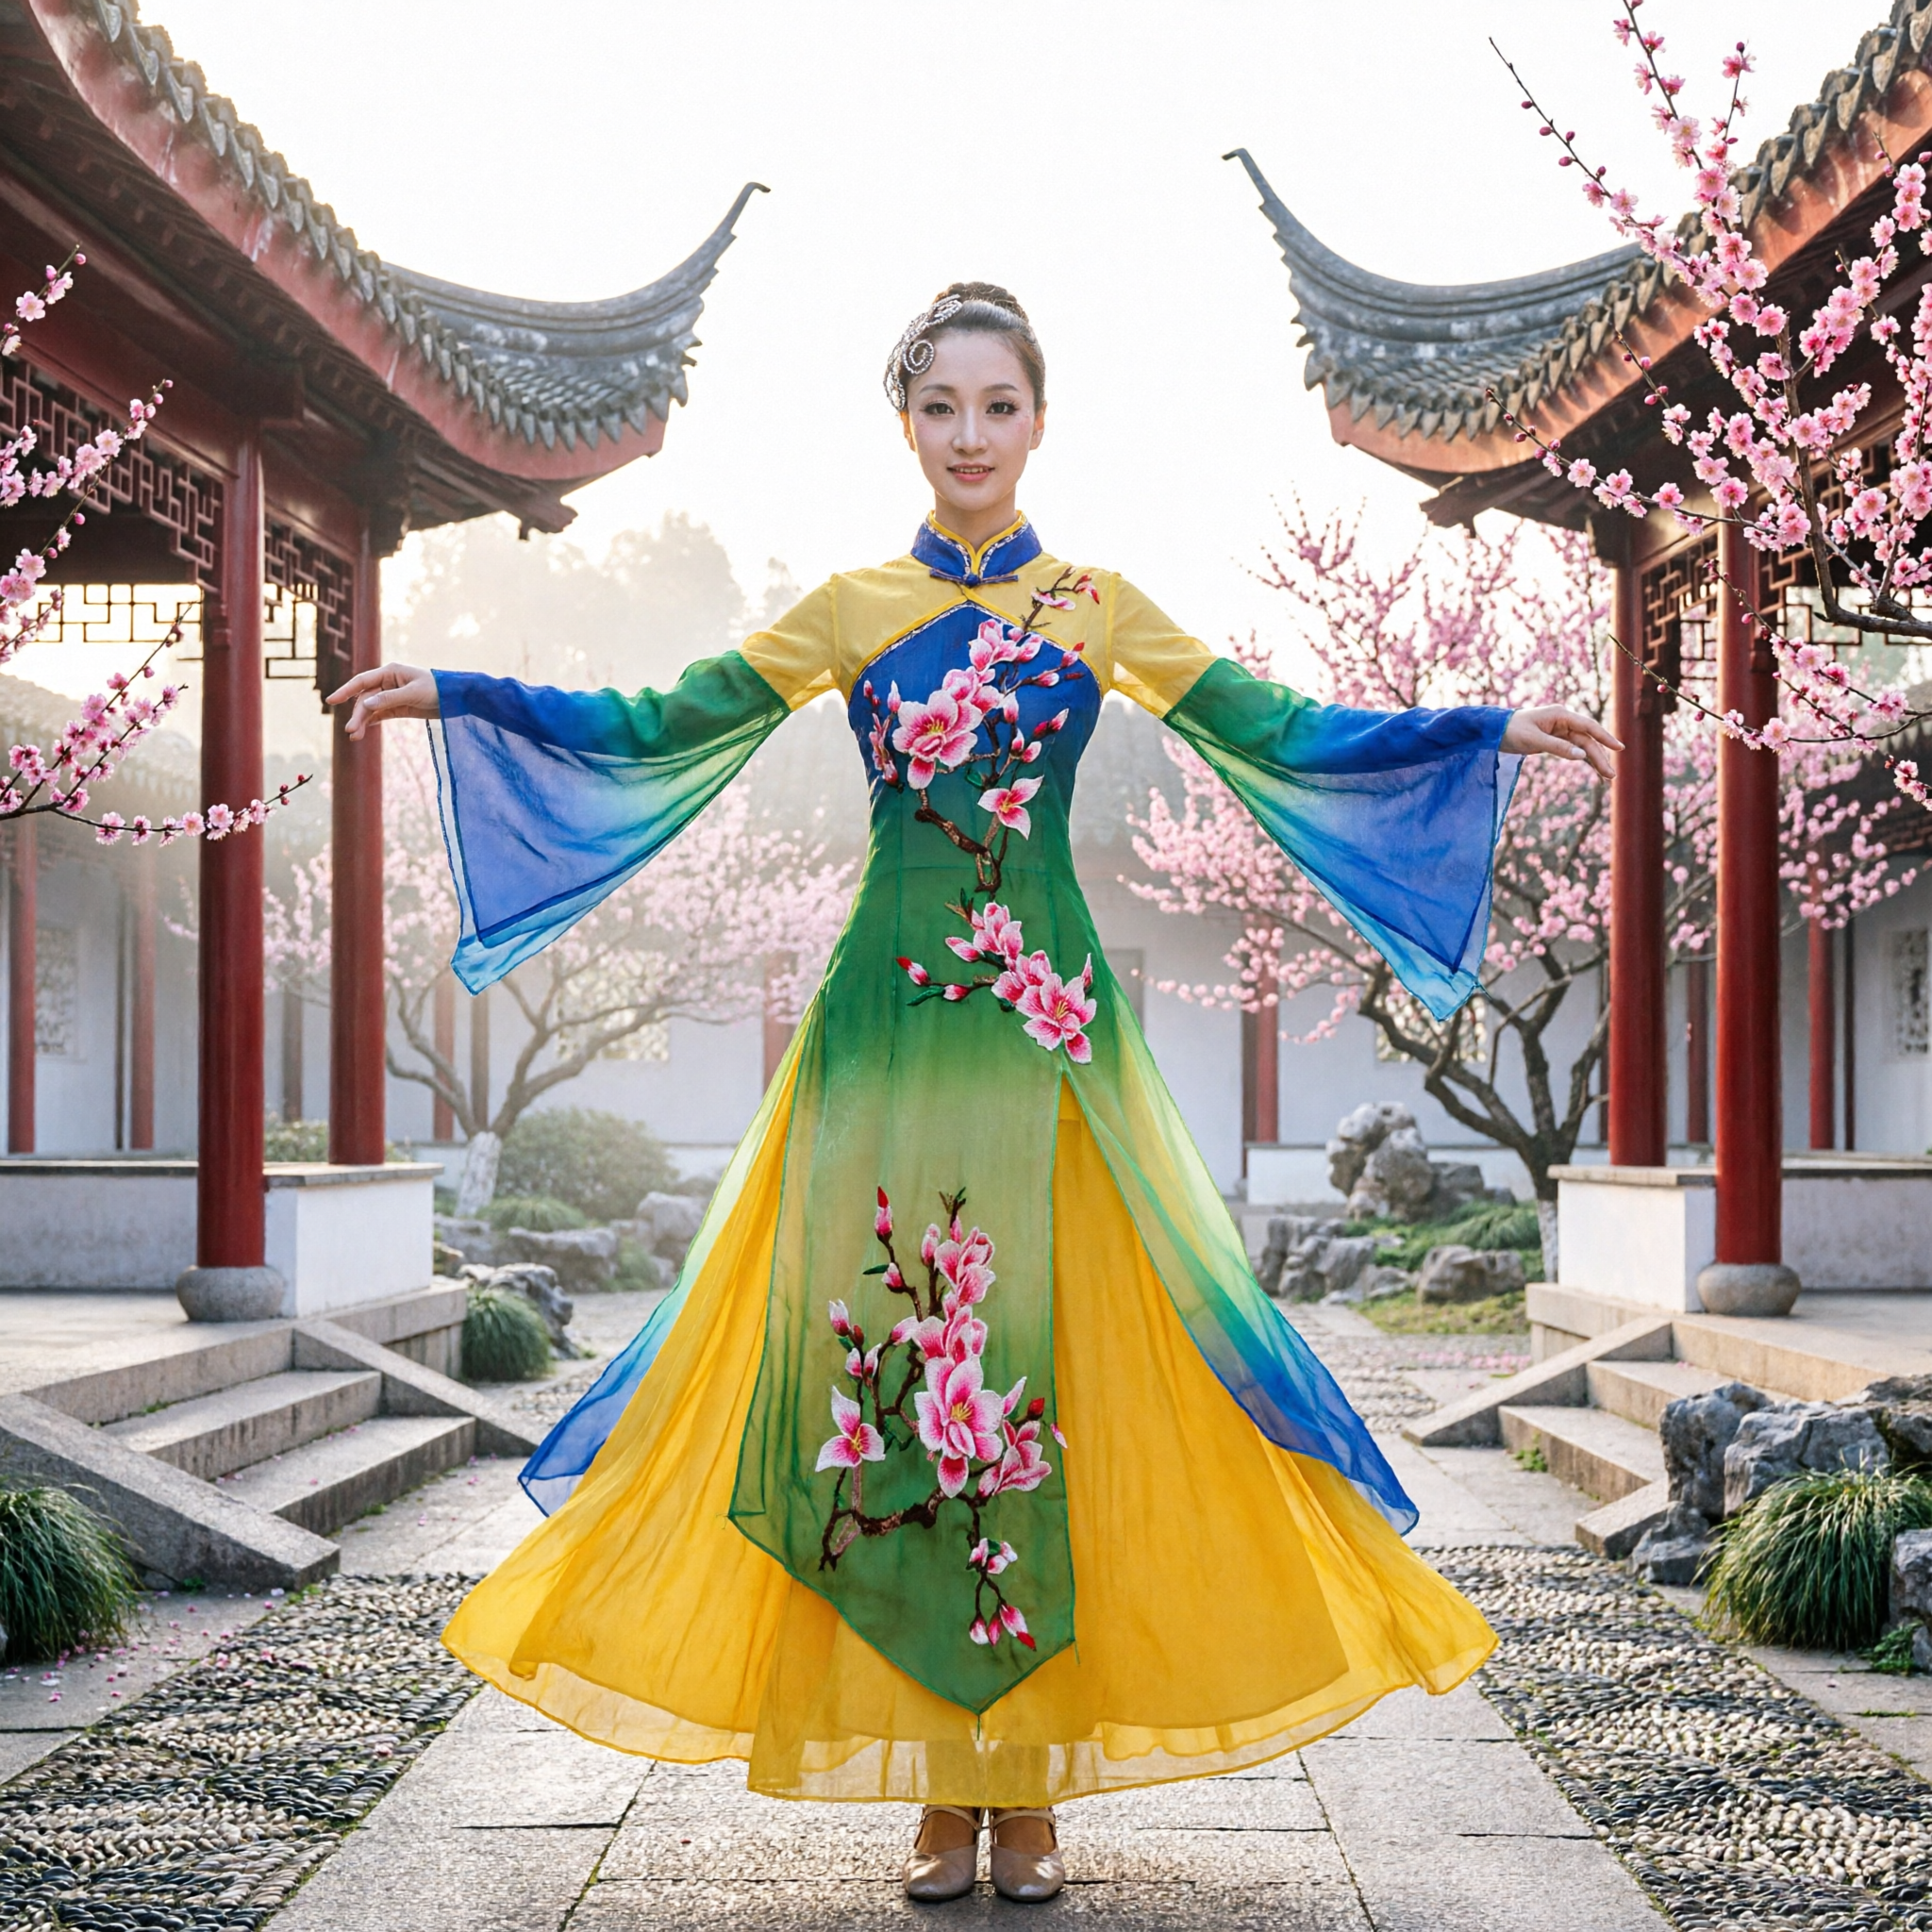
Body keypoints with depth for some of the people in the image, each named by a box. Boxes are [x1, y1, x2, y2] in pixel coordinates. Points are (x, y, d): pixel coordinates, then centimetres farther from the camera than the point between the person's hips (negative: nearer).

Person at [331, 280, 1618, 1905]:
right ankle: (939, 1785, 8)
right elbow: (661, 730, 8)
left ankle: (1032, 1780, 7)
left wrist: (1487, 735, -1)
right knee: (878, 1355, -2)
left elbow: (1280, 733, 5)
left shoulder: (1097, 609, 8)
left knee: (1048, 1372, -3)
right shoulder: (853, 611, 9)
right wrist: (460, 700, 2)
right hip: (888, 1026, 1)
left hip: (1047, 1035, -1)